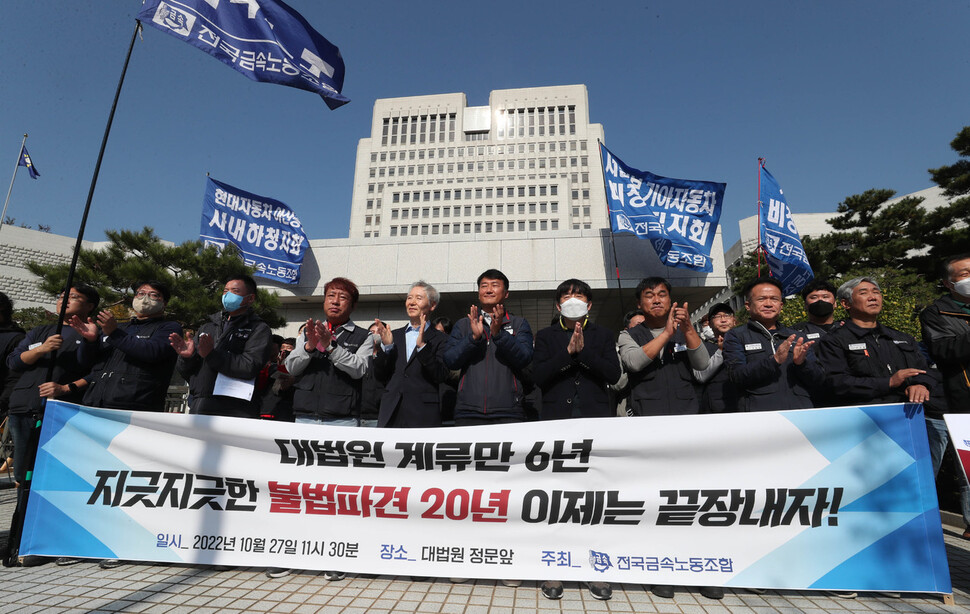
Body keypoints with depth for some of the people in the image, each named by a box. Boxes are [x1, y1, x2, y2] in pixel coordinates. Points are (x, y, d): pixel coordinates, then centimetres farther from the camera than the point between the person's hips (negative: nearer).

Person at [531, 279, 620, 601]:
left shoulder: (602, 336, 14)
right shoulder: (546, 336, 11)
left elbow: (613, 374, 0)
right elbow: (538, 376, -2)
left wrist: (584, 351, -11)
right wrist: (568, 352, -12)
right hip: (556, 422, 0)